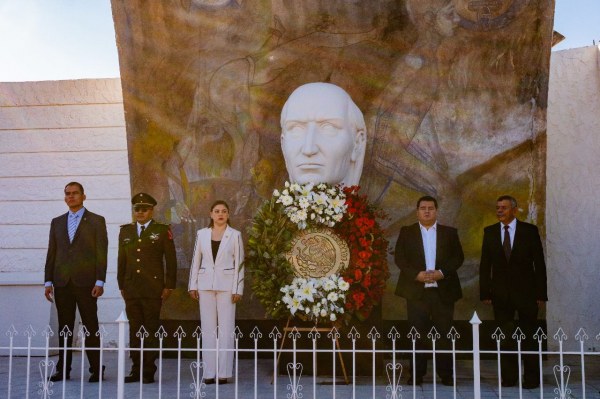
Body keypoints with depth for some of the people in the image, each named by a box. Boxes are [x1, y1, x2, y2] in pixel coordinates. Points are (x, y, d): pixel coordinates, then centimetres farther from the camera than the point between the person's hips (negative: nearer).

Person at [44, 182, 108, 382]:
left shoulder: (96, 221, 3)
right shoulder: (57, 222, 15)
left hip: (86, 282, -4)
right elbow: (51, 253, 13)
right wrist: (48, 281, 6)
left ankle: (96, 369, 3)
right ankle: (63, 369, 12)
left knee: (91, 327, -2)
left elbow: (101, 253, -2)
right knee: (64, 327, 6)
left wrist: (100, 282, -10)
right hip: (62, 283, 4)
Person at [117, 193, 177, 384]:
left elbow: (171, 260, 1)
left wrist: (169, 286, -4)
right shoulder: (125, 231, 15)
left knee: (151, 330, -1)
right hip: (131, 289, 4)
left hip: (153, 289, -4)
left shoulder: (162, 230, 3)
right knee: (134, 330, 6)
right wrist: (122, 286, 12)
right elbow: (121, 260, 17)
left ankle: (149, 371, 5)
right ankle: (136, 370, 13)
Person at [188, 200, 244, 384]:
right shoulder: (202, 234, 7)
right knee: (208, 329, 4)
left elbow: (239, 263, 0)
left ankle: (224, 372, 4)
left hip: (226, 285, -2)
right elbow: (196, 261, 9)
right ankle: (209, 372, 9)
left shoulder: (235, 235, 1)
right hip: (205, 284, 2)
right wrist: (193, 285, 4)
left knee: (226, 328, -1)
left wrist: (238, 289, -5)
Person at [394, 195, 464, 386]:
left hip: (443, 290, 1)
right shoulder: (406, 232, 8)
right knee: (417, 334, 2)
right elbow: (399, 257, 1)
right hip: (416, 290, 0)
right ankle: (417, 374, 9)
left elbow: (458, 257, 4)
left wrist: (442, 273, -12)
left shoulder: (449, 232, 10)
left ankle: (446, 374, 11)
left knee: (445, 333, 2)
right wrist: (417, 274, -13)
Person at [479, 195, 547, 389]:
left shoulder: (530, 230, -2)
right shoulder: (489, 232, 4)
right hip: (501, 293, 2)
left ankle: (531, 378, 15)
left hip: (526, 292, -2)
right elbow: (485, 265, 4)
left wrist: (541, 293, -6)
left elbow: (539, 263, -2)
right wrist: (485, 293, -2)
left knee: (529, 336, 5)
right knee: (505, 337, 5)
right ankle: (508, 378, 13)